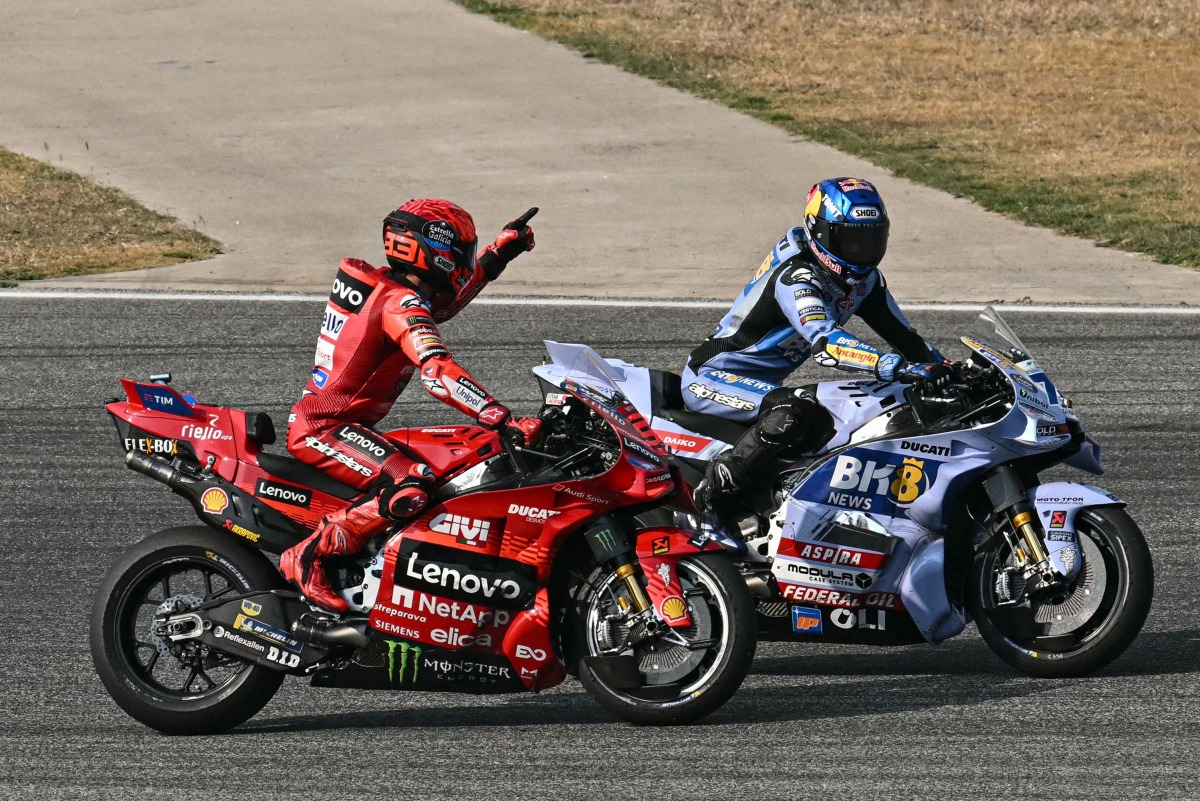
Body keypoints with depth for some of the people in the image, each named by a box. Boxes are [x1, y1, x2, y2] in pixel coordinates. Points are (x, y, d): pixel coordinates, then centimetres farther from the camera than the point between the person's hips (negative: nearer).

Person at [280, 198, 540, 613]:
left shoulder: (382, 285, 13)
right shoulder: (401, 302, -17)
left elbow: (441, 304, 35)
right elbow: (438, 372, -31)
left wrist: (497, 255, 32)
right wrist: (505, 421, -38)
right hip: (324, 429, -11)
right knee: (411, 486, -32)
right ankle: (307, 558, -24)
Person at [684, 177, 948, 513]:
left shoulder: (865, 279, 1)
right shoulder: (796, 275, -26)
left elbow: (900, 333, 8)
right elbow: (823, 341, -41)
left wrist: (943, 370, -8)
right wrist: (897, 368, -50)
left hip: (764, 384, 10)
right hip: (711, 378, -10)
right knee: (794, 411, -34)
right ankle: (714, 490, -28)